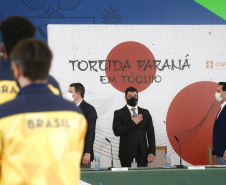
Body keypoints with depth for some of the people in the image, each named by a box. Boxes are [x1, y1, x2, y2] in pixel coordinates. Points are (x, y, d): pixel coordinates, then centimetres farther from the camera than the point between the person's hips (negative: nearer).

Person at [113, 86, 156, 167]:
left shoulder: (145, 113, 13)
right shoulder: (119, 113, 4)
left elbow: (150, 134, 10)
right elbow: (117, 132, -11)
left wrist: (152, 152, 1)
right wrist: (133, 123, -11)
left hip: (142, 151, 2)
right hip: (126, 151, -2)